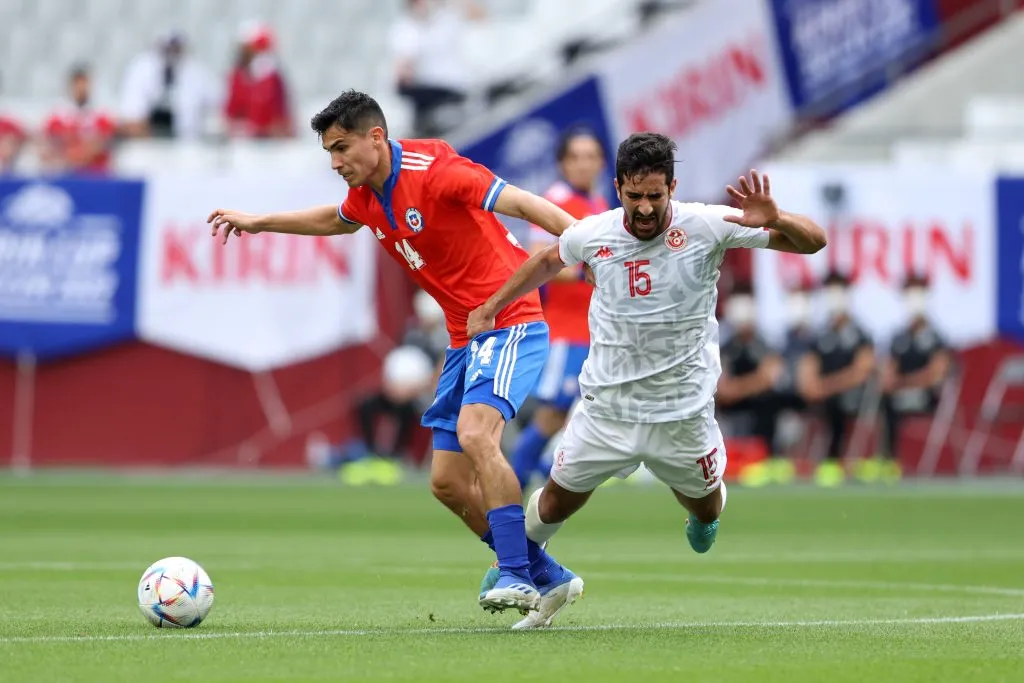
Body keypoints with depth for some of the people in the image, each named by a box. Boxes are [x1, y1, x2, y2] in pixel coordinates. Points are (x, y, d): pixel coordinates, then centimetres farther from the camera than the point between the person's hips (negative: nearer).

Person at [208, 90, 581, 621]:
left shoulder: (432, 170, -17)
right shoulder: (366, 198, 9)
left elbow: (520, 203, -23)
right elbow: (335, 220, 33)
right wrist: (258, 222, 39)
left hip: (508, 323, -9)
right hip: (465, 339, 9)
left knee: (475, 432, -30)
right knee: (448, 482, 4)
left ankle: (517, 577, -30)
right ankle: (548, 577, 14)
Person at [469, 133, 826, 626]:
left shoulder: (706, 226, -16)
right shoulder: (592, 234, -9)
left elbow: (812, 242, -16)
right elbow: (548, 261, 17)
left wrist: (773, 220, -37)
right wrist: (489, 309, 22)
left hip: (683, 413, -1)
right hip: (606, 407, 1)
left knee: (703, 507, 16)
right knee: (558, 500, 10)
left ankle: (706, 510, 55)